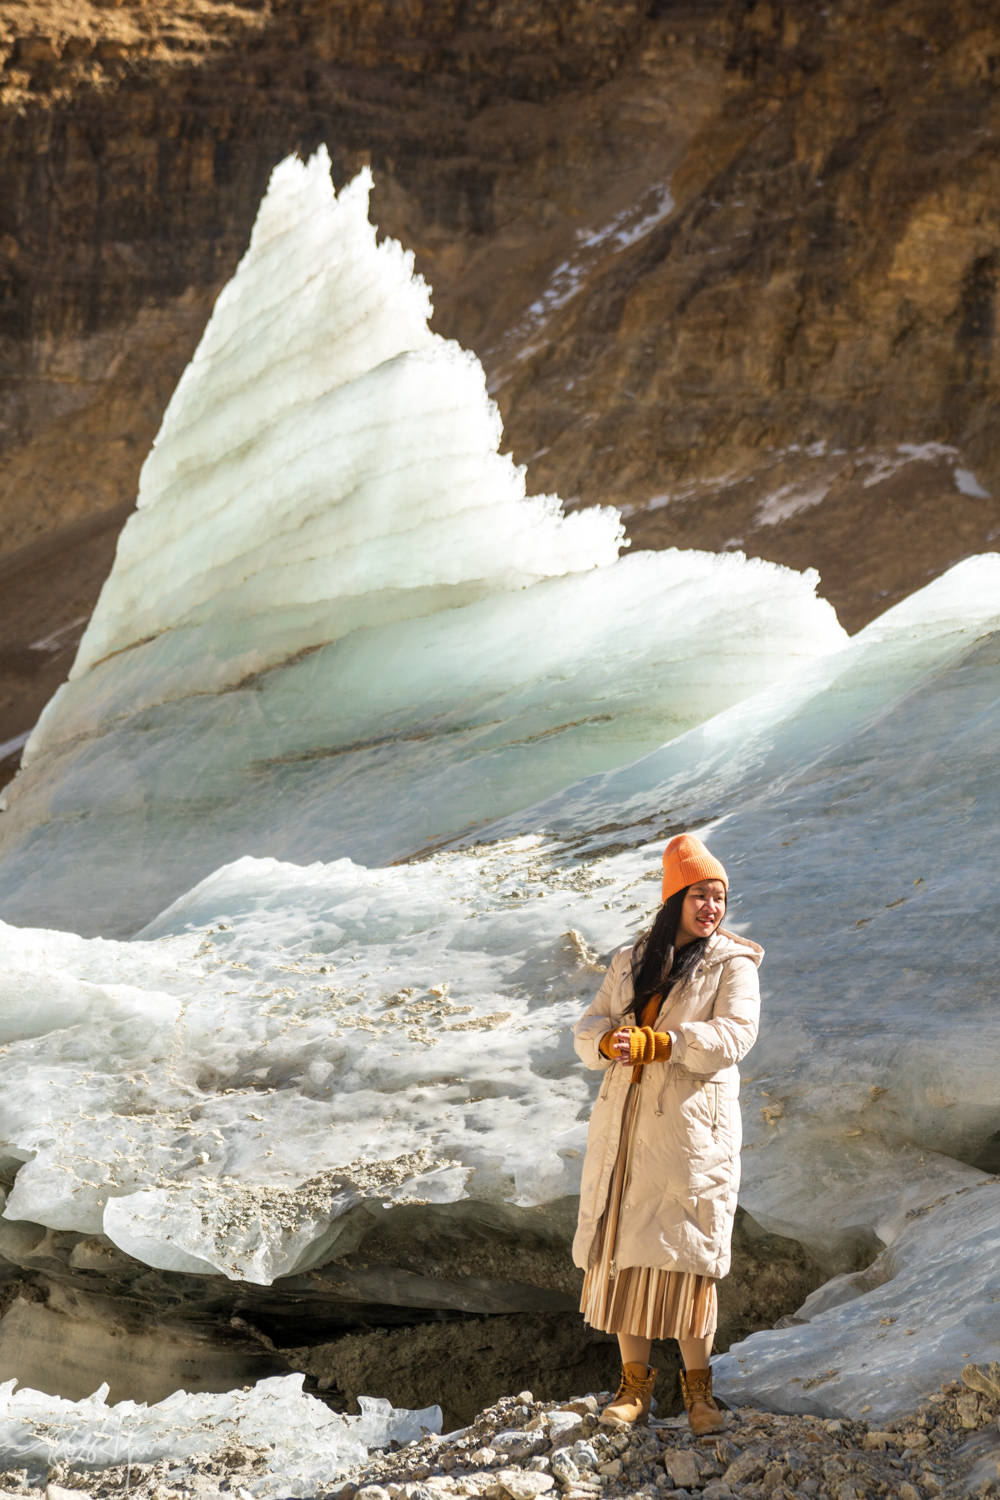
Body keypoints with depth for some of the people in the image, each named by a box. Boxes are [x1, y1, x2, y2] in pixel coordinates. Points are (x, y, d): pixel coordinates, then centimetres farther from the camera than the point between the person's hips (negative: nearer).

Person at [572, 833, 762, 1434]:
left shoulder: (733, 964, 0)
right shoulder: (632, 961, 14)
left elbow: (733, 1035, -15)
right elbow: (590, 1028, 8)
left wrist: (651, 1042, -23)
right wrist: (610, 1041, -17)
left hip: (693, 1130, -4)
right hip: (625, 1129, 4)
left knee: (687, 1255, -4)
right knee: (624, 1251, 4)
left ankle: (698, 1385, 10)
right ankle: (636, 1383, 15)